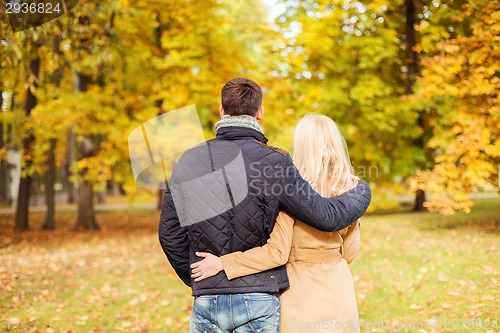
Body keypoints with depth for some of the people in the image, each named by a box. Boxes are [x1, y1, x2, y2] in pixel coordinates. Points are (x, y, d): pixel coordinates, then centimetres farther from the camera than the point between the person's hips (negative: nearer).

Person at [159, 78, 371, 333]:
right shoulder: (272, 163, -11)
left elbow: (169, 234, 7)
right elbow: (326, 216, -9)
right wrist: (360, 193, 11)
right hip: (258, 300, -3)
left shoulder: (188, 162, 1)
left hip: (207, 301, 3)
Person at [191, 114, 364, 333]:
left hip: (302, 288, -4)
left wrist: (222, 263, -14)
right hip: (340, 288, 4)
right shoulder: (350, 189, 1)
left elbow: (277, 252, -18)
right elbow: (349, 253, 8)